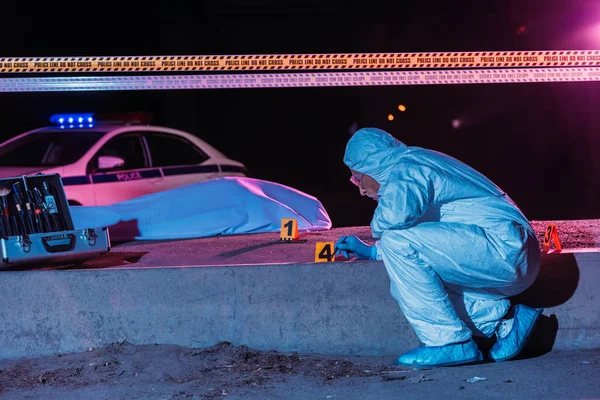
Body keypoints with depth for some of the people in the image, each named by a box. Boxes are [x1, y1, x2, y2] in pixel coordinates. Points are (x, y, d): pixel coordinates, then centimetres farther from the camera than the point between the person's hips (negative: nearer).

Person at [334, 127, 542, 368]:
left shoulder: (406, 167, -6)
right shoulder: (419, 166, 26)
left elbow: (397, 215, -29)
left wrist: (378, 226, -4)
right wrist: (372, 251, 29)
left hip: (503, 246, -11)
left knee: (397, 241, -18)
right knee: (406, 280, 12)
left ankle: (450, 342, -17)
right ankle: (504, 318, 7)